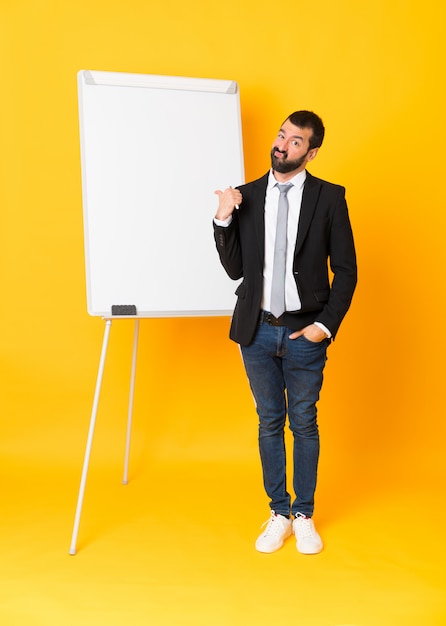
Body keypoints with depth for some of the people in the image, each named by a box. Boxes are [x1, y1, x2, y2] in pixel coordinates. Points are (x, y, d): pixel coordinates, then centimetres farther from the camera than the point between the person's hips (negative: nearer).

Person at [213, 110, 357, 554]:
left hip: (304, 333, -2)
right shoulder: (246, 197, 3)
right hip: (257, 331, 2)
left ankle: (304, 516, 26)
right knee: (269, 423, 12)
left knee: (304, 424, 9)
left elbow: (345, 269, -2)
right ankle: (279, 514, 28)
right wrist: (223, 220, -11)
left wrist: (326, 324, -9)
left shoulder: (329, 197, -3)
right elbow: (235, 269, 2)